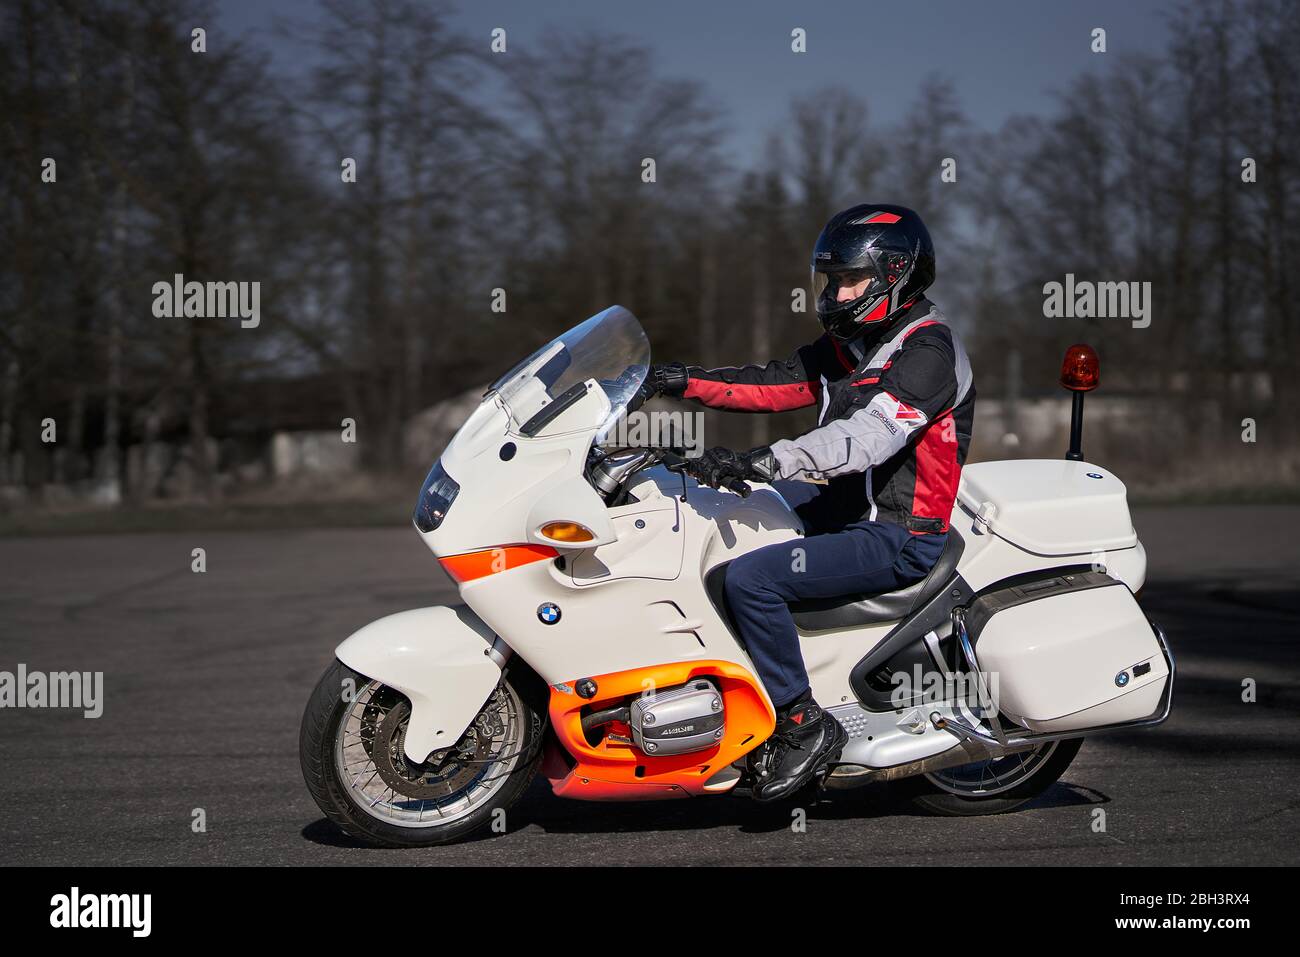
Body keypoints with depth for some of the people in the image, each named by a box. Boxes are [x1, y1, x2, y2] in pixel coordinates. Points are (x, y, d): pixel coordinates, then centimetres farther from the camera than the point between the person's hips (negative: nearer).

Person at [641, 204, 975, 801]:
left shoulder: (927, 350, -18)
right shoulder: (849, 343, 13)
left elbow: (867, 435, -32)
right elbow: (773, 384, 12)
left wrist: (761, 462, -42)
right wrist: (688, 382, -4)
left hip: (899, 538, -10)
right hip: (848, 506, 10)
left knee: (750, 578, -27)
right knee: (710, 499, 15)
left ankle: (804, 725, -16)